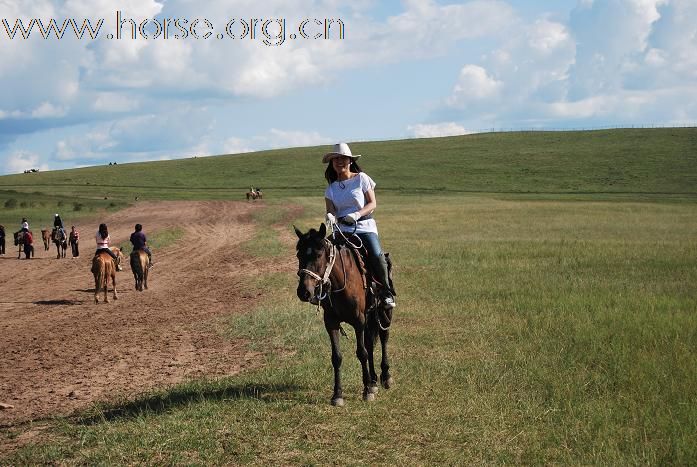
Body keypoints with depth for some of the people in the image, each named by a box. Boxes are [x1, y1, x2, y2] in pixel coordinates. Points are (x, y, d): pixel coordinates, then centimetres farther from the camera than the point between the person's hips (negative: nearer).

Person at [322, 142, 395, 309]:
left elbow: (373, 203, -1)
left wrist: (357, 214, -18)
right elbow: (331, 210, 3)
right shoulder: (331, 187, 13)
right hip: (343, 229, 3)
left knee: (376, 255, -28)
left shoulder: (361, 178, 4)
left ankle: (386, 292, -10)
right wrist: (330, 216, -22)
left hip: (365, 226, -3)